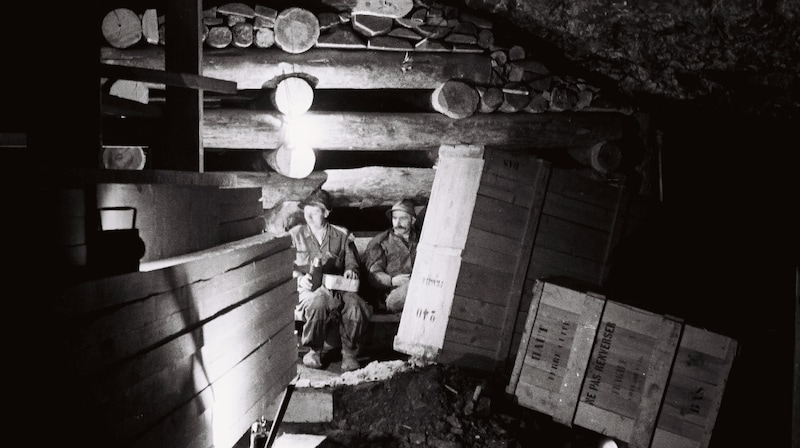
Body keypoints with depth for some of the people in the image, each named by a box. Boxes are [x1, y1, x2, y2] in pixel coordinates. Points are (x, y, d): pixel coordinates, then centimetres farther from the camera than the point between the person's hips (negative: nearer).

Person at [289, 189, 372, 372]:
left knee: (355, 305, -33)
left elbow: (352, 262, 17)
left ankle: (349, 353, -12)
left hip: (338, 287, 1)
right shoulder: (295, 235, 13)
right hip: (309, 288, -1)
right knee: (317, 303, -38)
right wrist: (300, 278, -12)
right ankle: (314, 351, -14)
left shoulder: (342, 235, 15)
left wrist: (351, 270, -7)